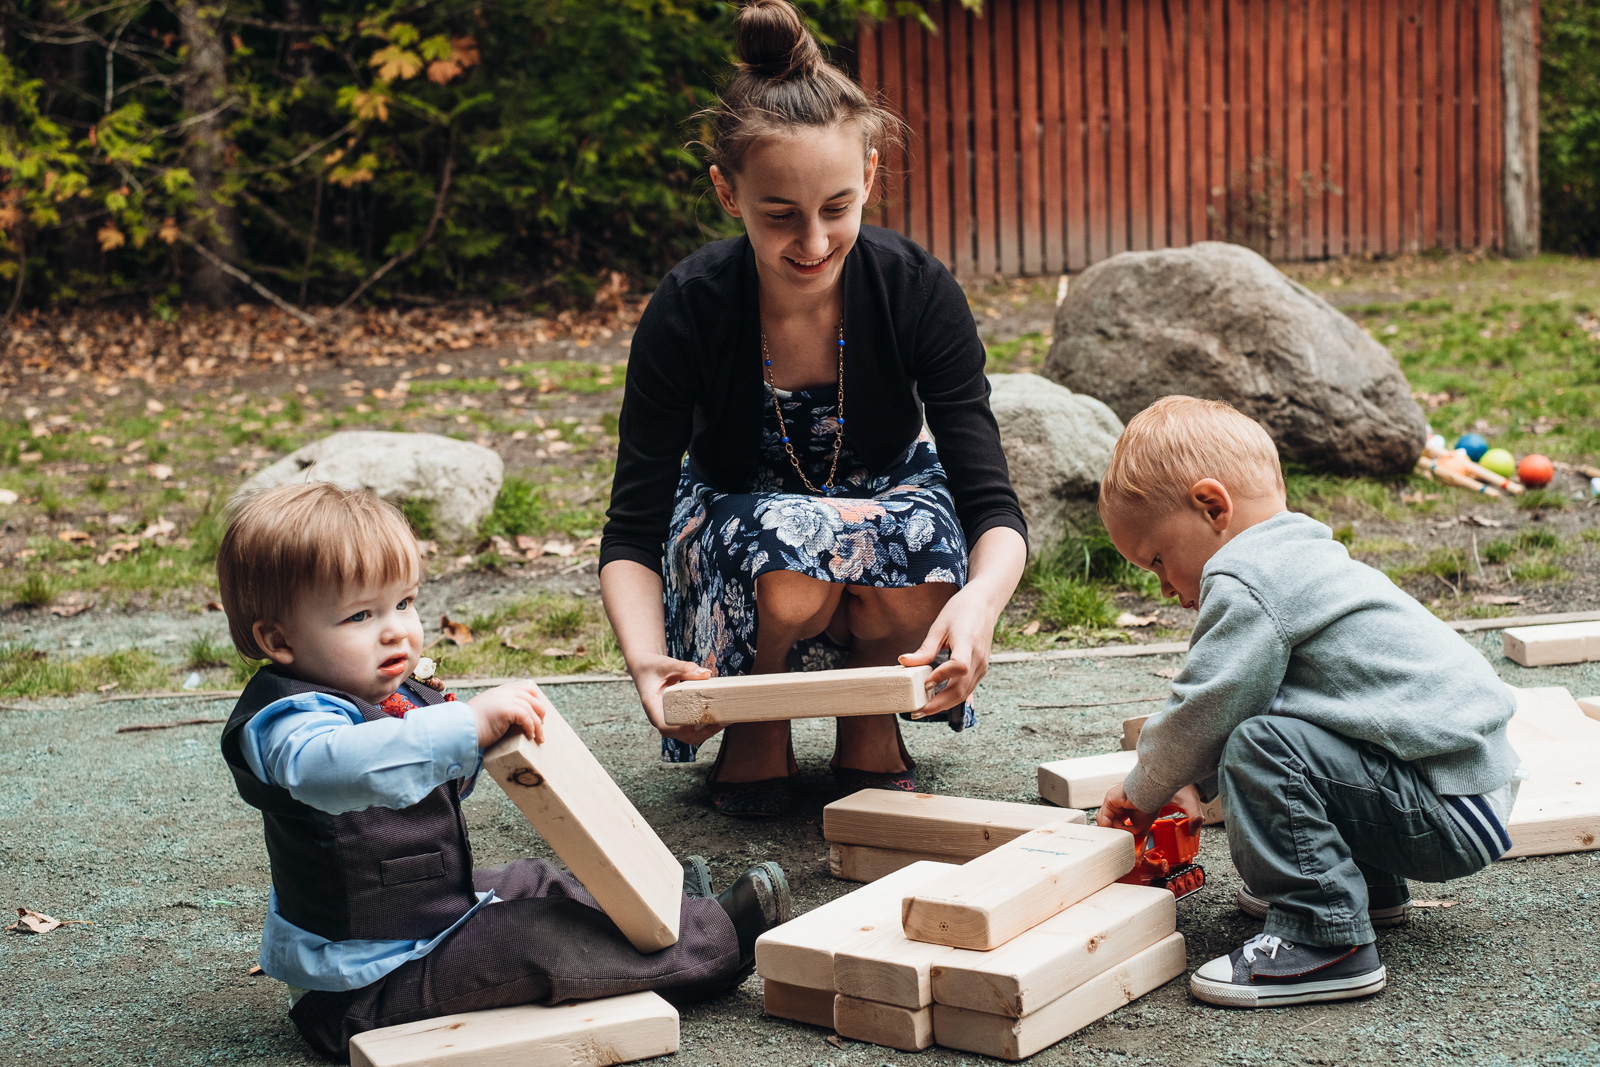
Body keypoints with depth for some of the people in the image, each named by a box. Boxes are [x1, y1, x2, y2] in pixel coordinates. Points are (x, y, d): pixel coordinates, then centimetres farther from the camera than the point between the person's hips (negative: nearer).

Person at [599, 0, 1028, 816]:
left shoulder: (917, 290, -22)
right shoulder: (688, 311, -24)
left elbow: (991, 502, -25)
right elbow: (632, 531, -23)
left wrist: (981, 599, -50)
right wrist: (647, 660, -45)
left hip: (886, 499, 1)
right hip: (734, 526, -1)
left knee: (920, 538, -35)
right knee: (790, 549, -38)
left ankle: (870, 730, -4)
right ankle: (757, 729, -5)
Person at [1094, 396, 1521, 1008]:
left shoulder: (1245, 584, -15)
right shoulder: (1300, 561, 18)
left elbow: (1203, 714, -14)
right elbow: (1228, 706, 25)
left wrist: (1143, 791, 3)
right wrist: (1194, 783, 18)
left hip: (1447, 818, -11)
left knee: (1262, 750, -24)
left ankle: (1325, 941, -17)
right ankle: (1370, 885, 29)